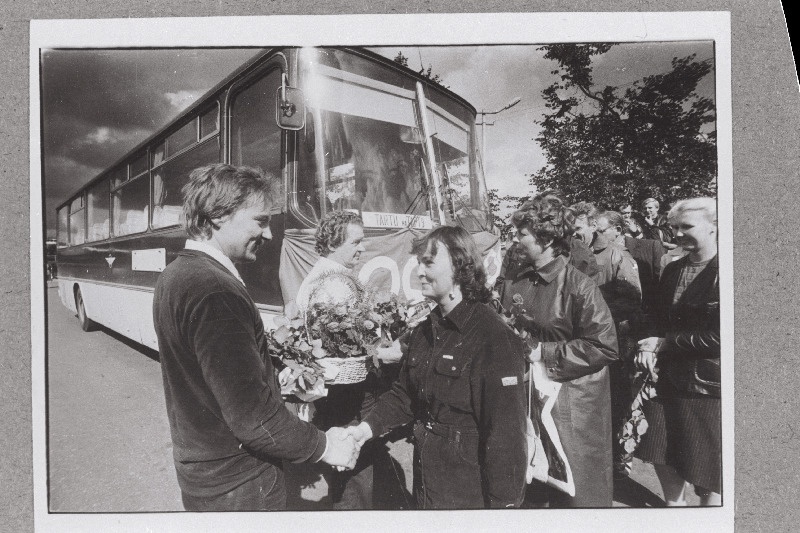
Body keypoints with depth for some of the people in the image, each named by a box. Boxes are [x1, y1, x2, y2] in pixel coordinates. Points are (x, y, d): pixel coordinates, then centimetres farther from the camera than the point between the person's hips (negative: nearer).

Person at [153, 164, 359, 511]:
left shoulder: (176, 274, 4)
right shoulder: (215, 291, -28)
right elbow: (252, 415, -29)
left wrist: (276, 378, 10)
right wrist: (323, 446, -17)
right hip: (235, 484, -9)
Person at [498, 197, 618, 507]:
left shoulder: (578, 286, -16)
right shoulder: (512, 280, 1)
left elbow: (604, 346, -19)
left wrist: (545, 352, -19)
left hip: (570, 400, -5)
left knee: (574, 489, 12)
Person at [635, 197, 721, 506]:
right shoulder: (672, 271, 7)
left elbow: (717, 337, -20)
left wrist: (664, 343, -15)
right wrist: (649, 348, -6)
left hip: (708, 385, -6)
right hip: (668, 379, 6)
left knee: (708, 477, 11)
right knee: (663, 457, 16)